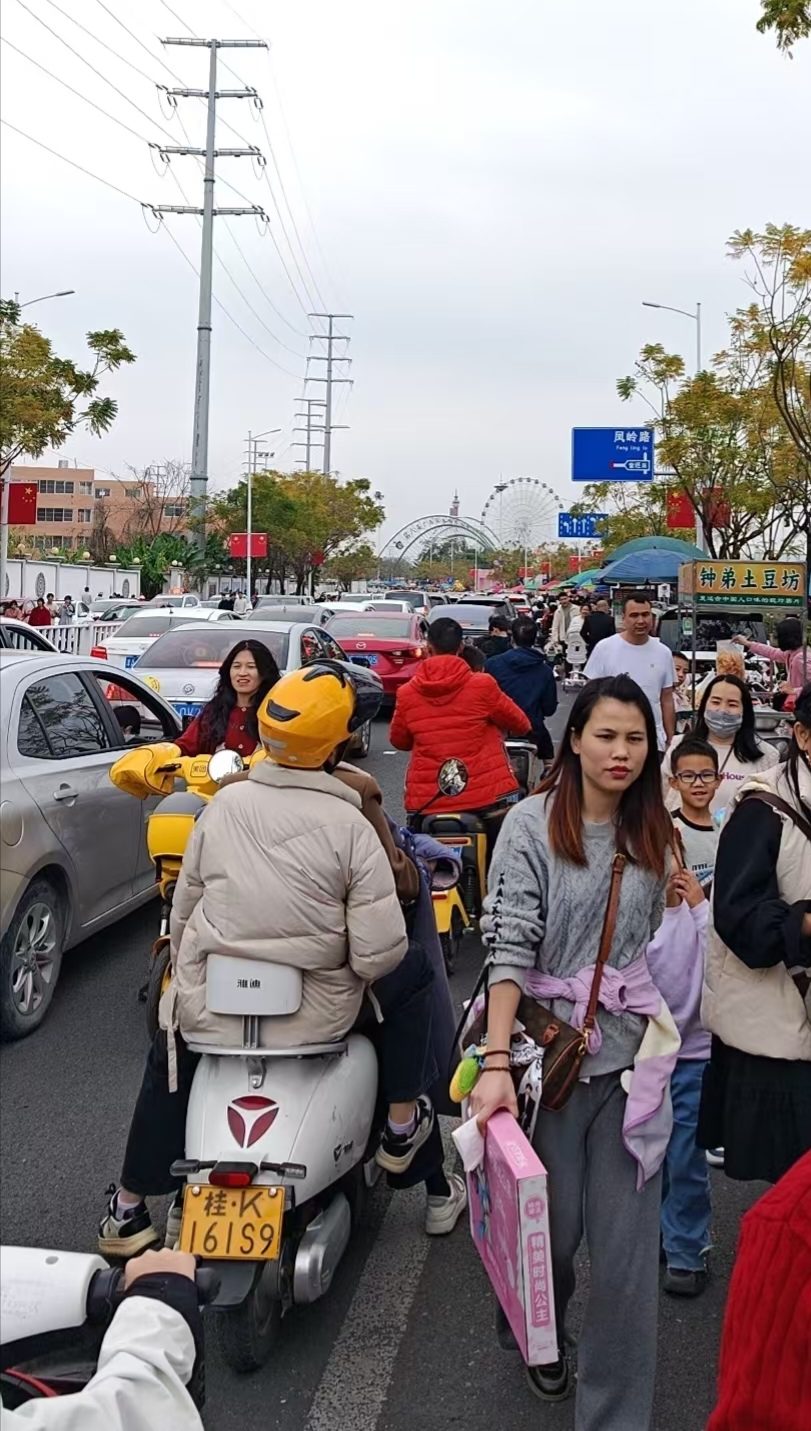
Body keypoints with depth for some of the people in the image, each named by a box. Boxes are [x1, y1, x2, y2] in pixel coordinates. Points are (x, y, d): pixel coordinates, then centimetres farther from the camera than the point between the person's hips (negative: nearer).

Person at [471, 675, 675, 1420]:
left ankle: (617, 1411, 17)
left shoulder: (653, 833, 6)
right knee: (551, 1225, 13)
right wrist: (497, 1063, -24)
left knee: (628, 1247, 2)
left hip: (632, 1057, 3)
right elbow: (508, 947, -17)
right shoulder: (533, 823, -9)